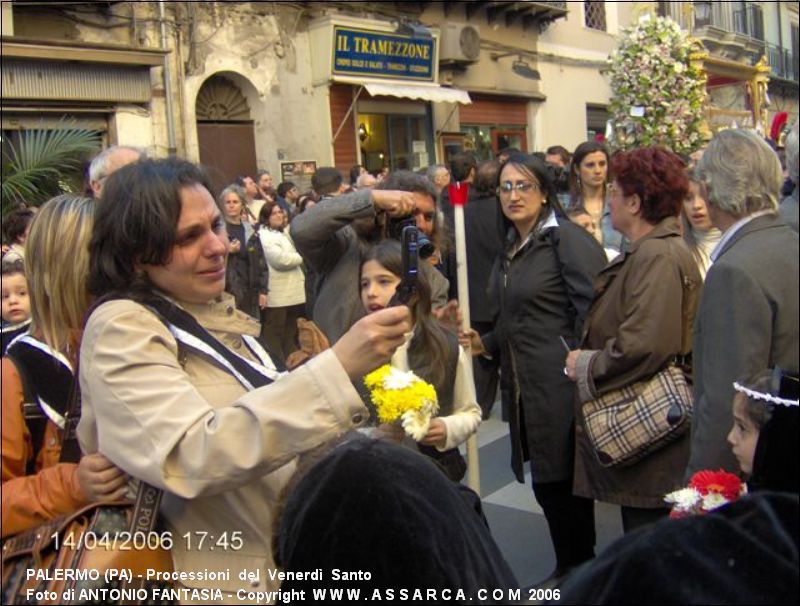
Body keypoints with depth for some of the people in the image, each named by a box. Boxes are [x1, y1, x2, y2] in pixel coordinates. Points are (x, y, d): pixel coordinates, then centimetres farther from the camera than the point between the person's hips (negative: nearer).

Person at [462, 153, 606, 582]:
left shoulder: (566, 239, -12)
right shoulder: (512, 247, 13)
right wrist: (487, 343, 9)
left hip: (560, 385, -8)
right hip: (525, 386, 8)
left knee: (562, 483, 1)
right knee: (545, 483, 16)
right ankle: (569, 569, 33)